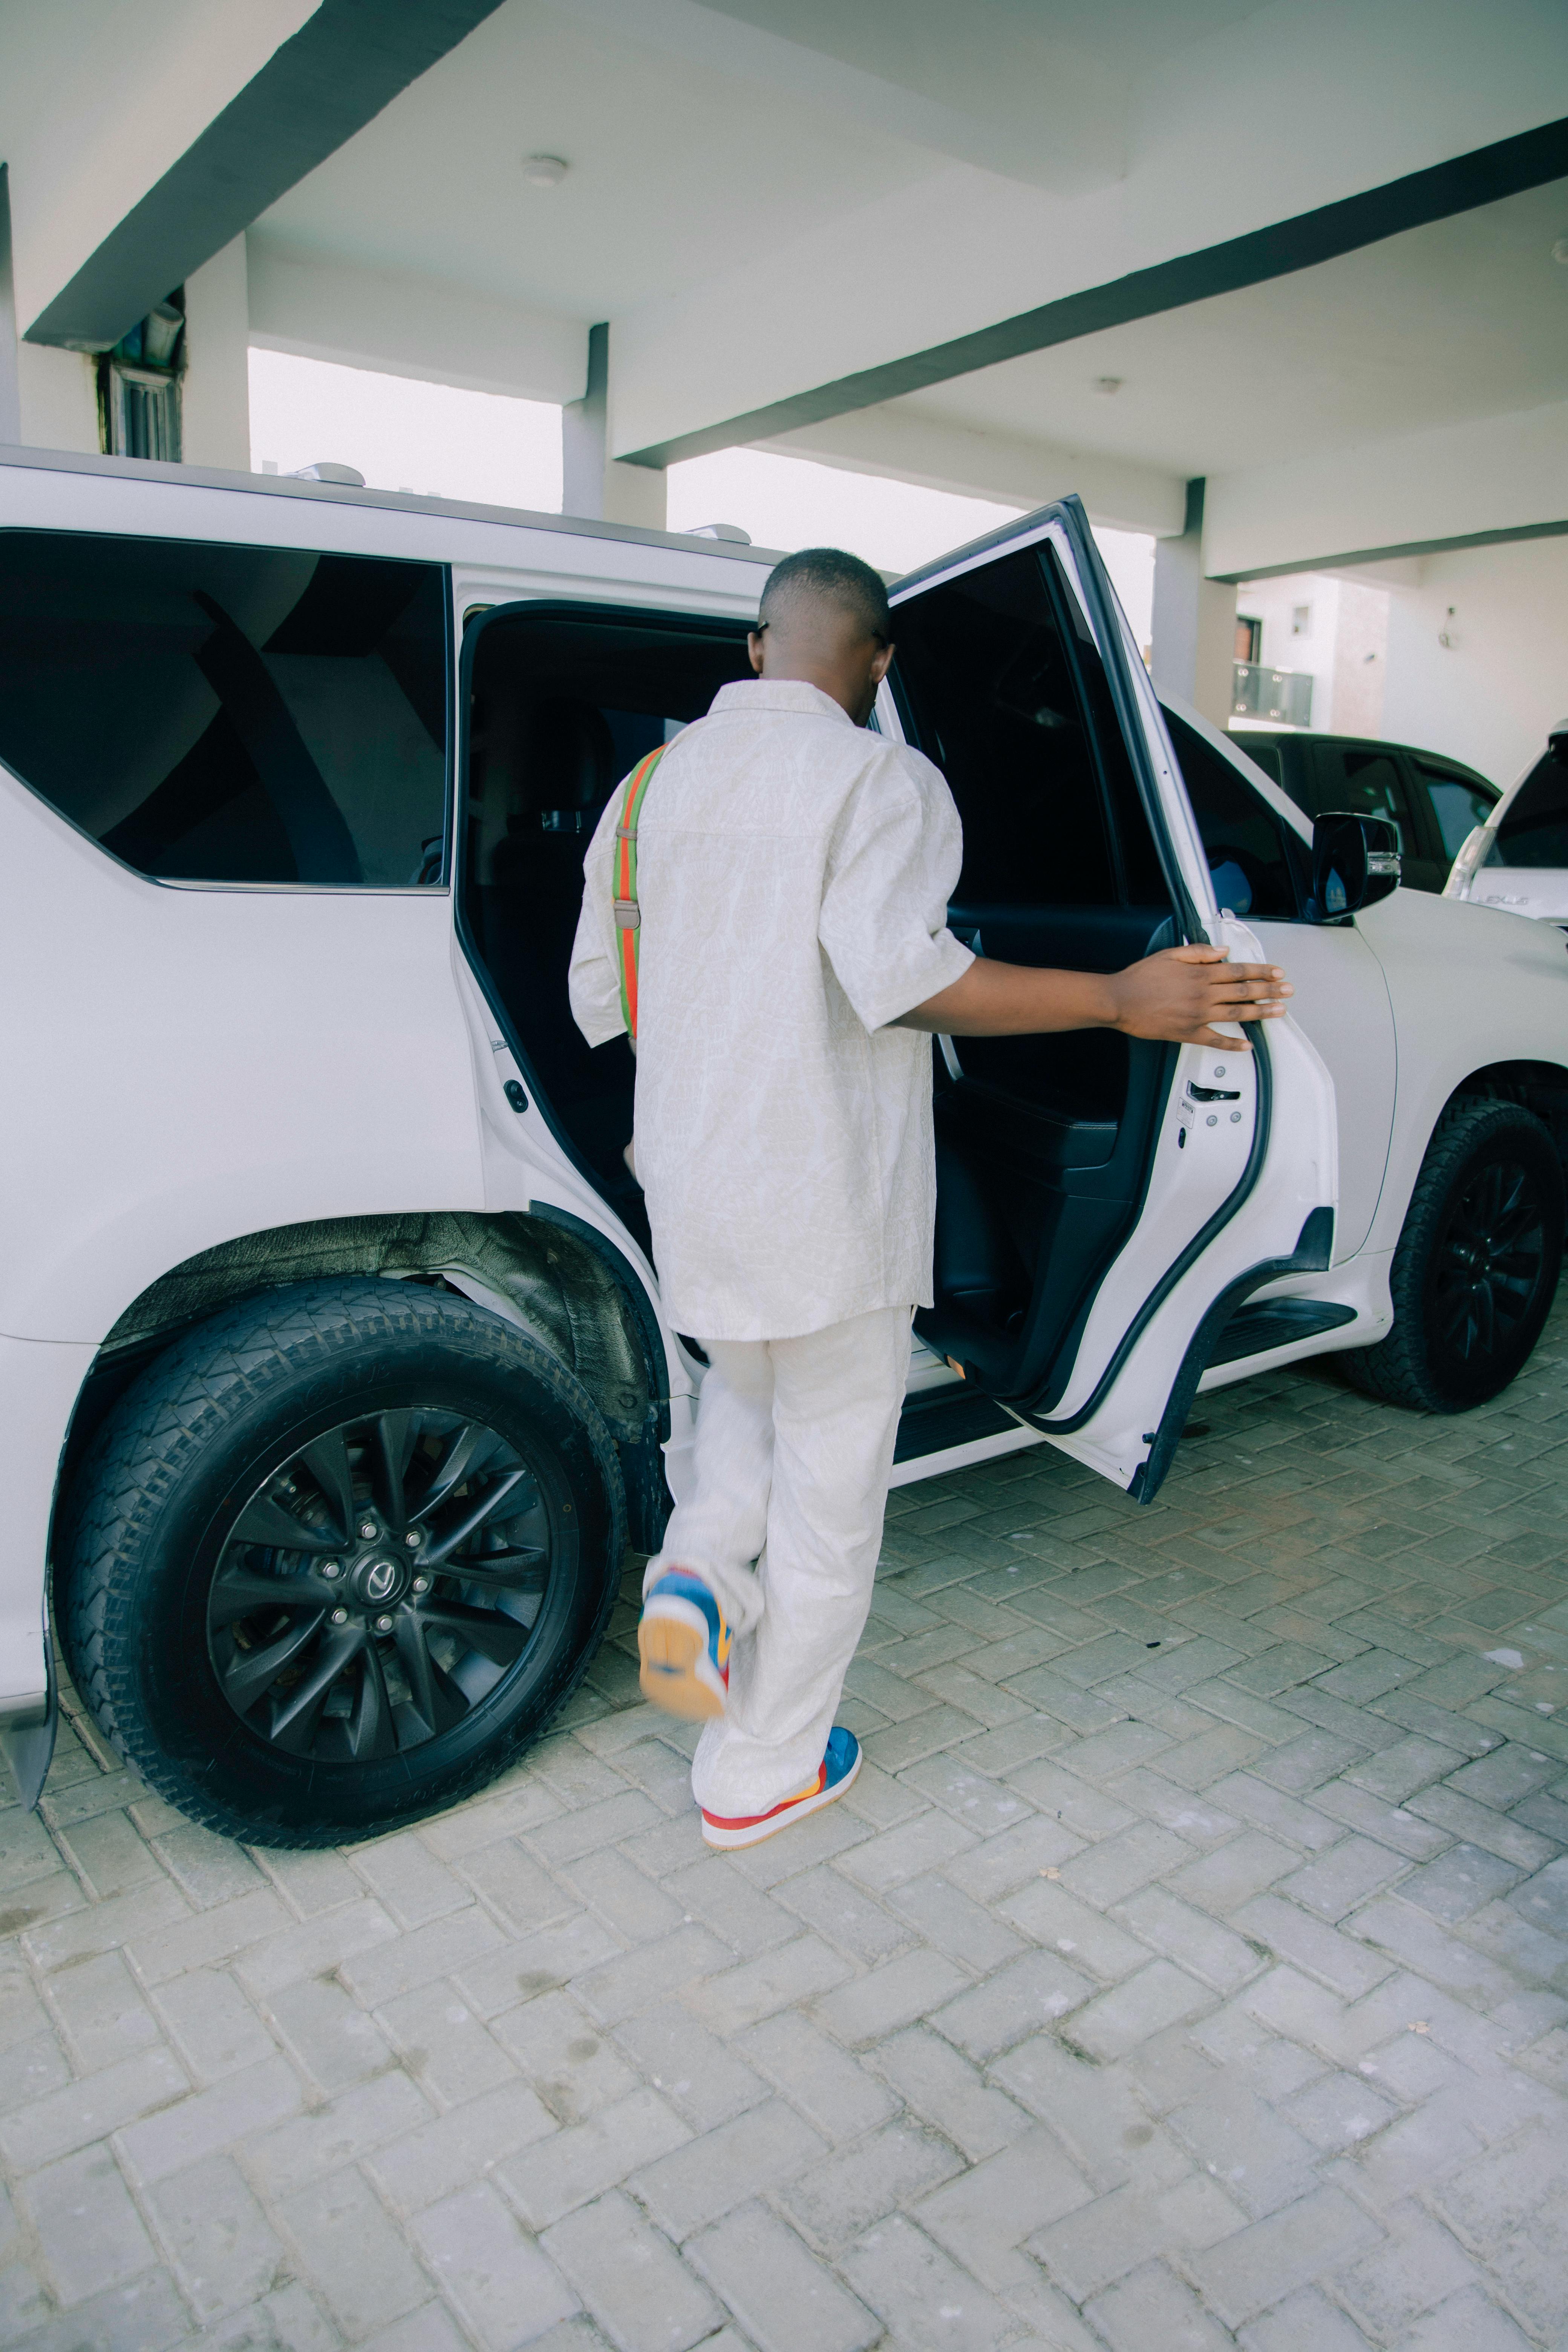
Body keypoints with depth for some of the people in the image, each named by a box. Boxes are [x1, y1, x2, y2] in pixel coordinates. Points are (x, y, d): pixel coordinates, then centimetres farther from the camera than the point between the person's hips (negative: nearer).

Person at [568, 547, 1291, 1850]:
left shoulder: (660, 780, 10)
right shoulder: (883, 779, -10)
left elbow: (601, 996, 13)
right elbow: (899, 973, -24)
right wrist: (1117, 999, -20)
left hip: (691, 1178, 6)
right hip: (829, 1192, -6)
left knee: (748, 1389, 33)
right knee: (829, 1485, 9)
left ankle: (697, 1577, 8)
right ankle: (761, 1775, 23)